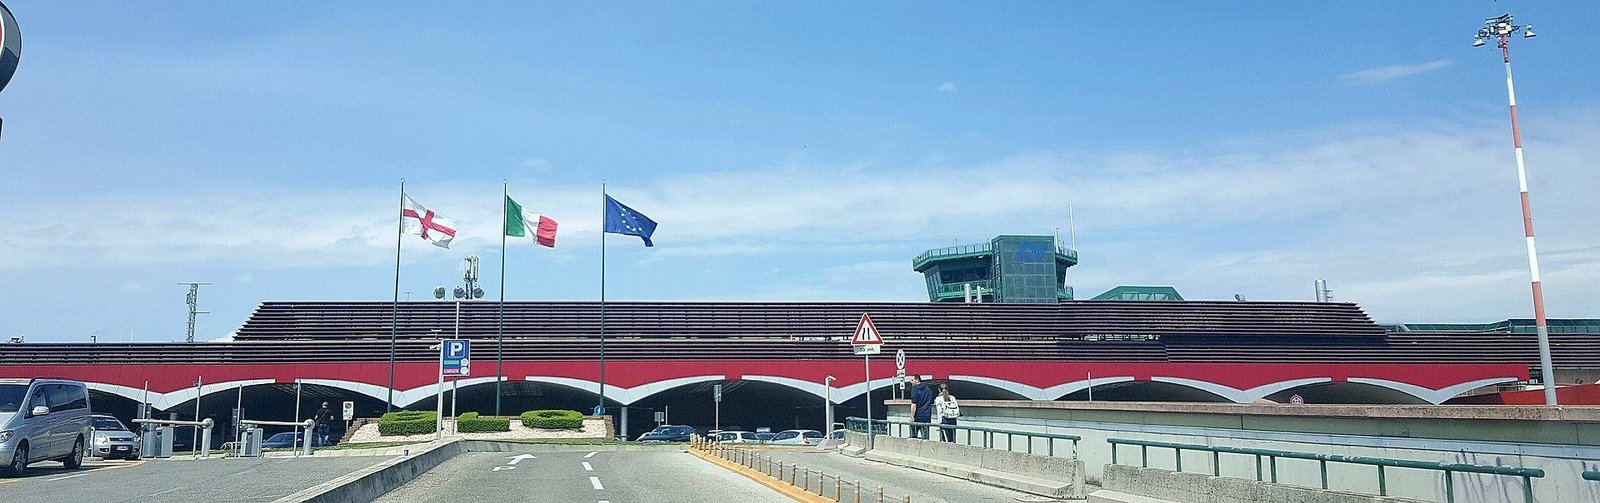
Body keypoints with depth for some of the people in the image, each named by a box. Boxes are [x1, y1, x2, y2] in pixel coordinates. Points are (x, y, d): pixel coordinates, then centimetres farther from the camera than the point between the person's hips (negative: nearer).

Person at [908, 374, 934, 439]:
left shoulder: (915, 389, -8)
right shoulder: (928, 389, 12)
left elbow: (914, 404, -14)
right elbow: (932, 403, 19)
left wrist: (912, 417, -13)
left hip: (918, 415, -6)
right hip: (927, 416, 6)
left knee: (914, 436, 4)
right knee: (925, 436, 6)